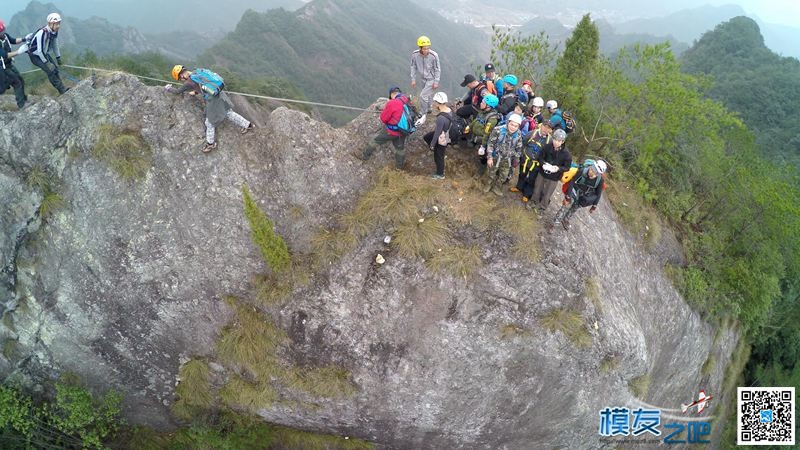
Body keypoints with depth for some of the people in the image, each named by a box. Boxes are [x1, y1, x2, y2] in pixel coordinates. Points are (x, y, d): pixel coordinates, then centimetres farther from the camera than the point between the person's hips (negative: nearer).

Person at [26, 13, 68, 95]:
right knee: (50, 71, -16)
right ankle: (62, 91, -14)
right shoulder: (42, 33, -34)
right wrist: (46, 62, -23)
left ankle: (62, 89, 7)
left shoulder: (55, 31, -9)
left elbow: (55, 44, 8)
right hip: (35, 55, -8)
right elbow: (40, 50, -31)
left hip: (44, 53, 8)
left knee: (55, 68, 1)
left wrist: (58, 57, 13)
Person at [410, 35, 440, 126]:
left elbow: (437, 69, -15)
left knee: (423, 96, -12)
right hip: (423, 78, 4)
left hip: (432, 79, -4)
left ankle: (423, 116, 4)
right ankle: (428, 109, 50)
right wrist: (413, 79, 0)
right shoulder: (415, 54, -20)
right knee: (427, 95, 24)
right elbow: (413, 67, -3)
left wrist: (436, 82, -13)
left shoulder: (434, 55, -28)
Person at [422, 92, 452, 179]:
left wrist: (432, 144, -15)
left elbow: (437, 133, -27)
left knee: (438, 157, 15)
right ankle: (439, 153, 34)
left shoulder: (441, 118, -38)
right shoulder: (449, 110, -11)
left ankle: (440, 174, 39)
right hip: (446, 134, 8)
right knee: (426, 137, 24)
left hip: (442, 139, -8)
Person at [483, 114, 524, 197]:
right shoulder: (498, 130, -25)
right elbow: (490, 144, -17)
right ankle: (489, 184, 48)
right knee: (492, 173, 20)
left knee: (504, 176, 16)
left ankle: (496, 187, 41)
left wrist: (516, 160, 6)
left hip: (507, 159, 3)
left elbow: (518, 149, 1)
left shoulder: (519, 135, -15)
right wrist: (489, 157, -17)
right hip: (496, 156, -2)